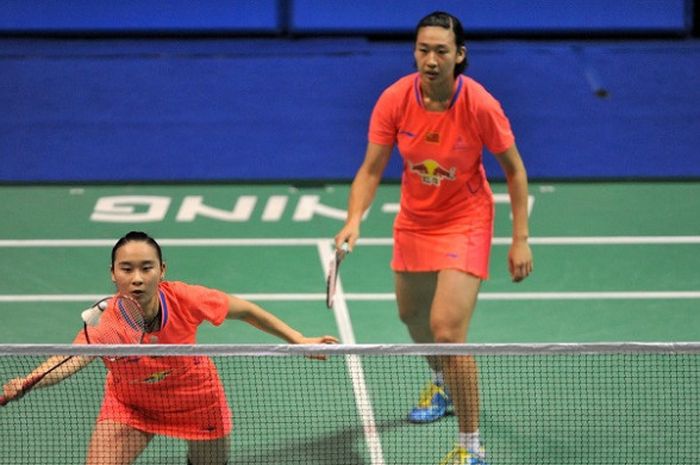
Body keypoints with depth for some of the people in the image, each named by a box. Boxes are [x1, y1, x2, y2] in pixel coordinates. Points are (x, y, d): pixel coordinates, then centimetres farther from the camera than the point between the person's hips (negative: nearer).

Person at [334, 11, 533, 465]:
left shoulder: (480, 105, -24)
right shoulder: (395, 100, -16)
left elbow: (514, 169, -10)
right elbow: (371, 170, -11)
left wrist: (521, 239, -11)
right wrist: (354, 219, -28)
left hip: (465, 223, -5)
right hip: (413, 221, 5)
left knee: (447, 331, -20)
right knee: (412, 315, 26)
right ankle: (443, 385, 60)